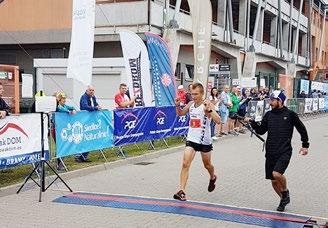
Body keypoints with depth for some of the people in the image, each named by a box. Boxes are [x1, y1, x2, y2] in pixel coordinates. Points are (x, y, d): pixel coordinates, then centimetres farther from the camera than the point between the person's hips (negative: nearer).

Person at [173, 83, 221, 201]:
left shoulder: (208, 104, -15)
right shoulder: (190, 104, 1)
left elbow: (218, 121, -26)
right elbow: (180, 113, 21)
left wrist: (209, 110, -40)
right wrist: (177, 106, 0)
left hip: (204, 140, -3)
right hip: (191, 139, 3)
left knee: (207, 165, 18)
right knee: (185, 164, -12)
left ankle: (213, 178, 50)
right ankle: (182, 191, -14)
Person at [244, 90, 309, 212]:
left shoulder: (290, 114, -3)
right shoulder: (269, 115, 7)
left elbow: (302, 129, 8)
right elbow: (261, 130, 12)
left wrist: (305, 145, 10)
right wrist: (252, 122, -4)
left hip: (284, 152, -5)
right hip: (270, 152, 5)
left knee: (277, 174, -25)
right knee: (273, 180, 8)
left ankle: (285, 192, 5)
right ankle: (283, 199, 32)